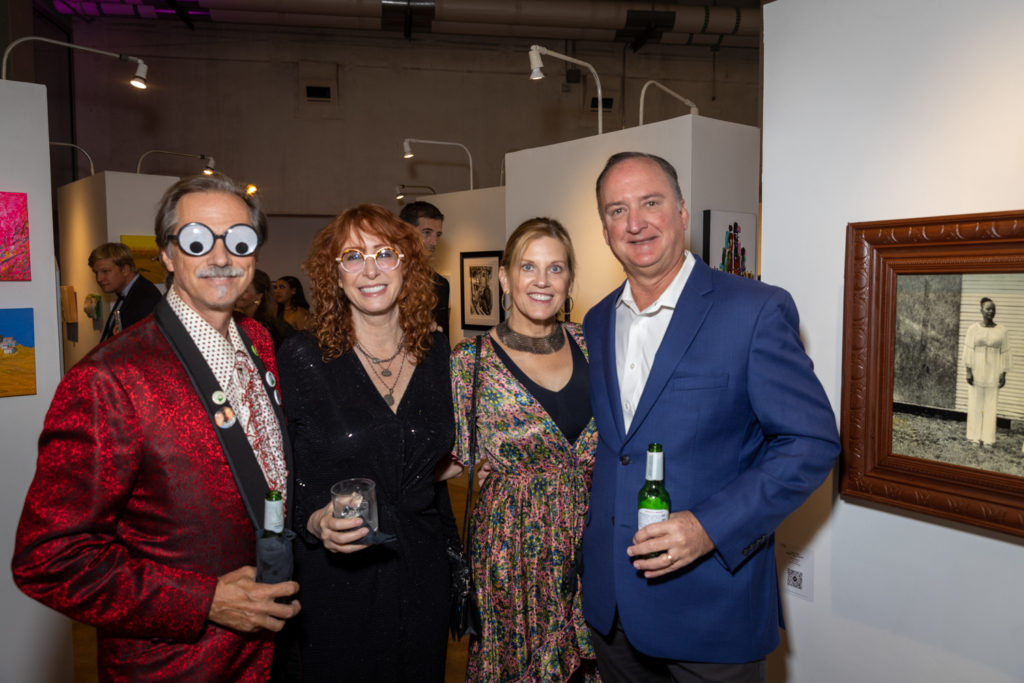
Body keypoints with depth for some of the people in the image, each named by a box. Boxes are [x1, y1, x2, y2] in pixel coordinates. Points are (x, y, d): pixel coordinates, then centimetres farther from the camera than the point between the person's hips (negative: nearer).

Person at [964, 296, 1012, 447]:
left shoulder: (1001, 331, 0)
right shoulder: (973, 329, -3)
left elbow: (1004, 354, 1)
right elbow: (968, 351, -5)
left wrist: (1003, 374, -4)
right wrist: (968, 371, -11)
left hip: (993, 372, 1)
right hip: (976, 371, -1)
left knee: (991, 405, 3)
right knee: (975, 403, 2)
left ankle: (988, 438, 9)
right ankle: (975, 436, 9)